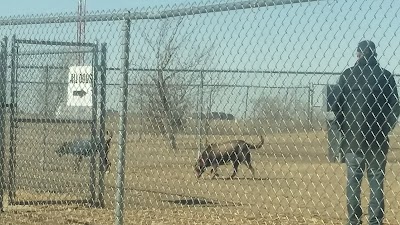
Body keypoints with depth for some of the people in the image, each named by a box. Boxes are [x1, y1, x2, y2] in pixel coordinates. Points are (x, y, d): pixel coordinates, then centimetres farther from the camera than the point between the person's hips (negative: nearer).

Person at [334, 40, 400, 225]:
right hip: (378, 137, 0)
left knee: (353, 178, 4)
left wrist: (342, 130, 9)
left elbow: (337, 105, -2)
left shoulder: (347, 75, -1)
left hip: (352, 135, 0)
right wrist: (385, 128, 13)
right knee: (376, 179, 4)